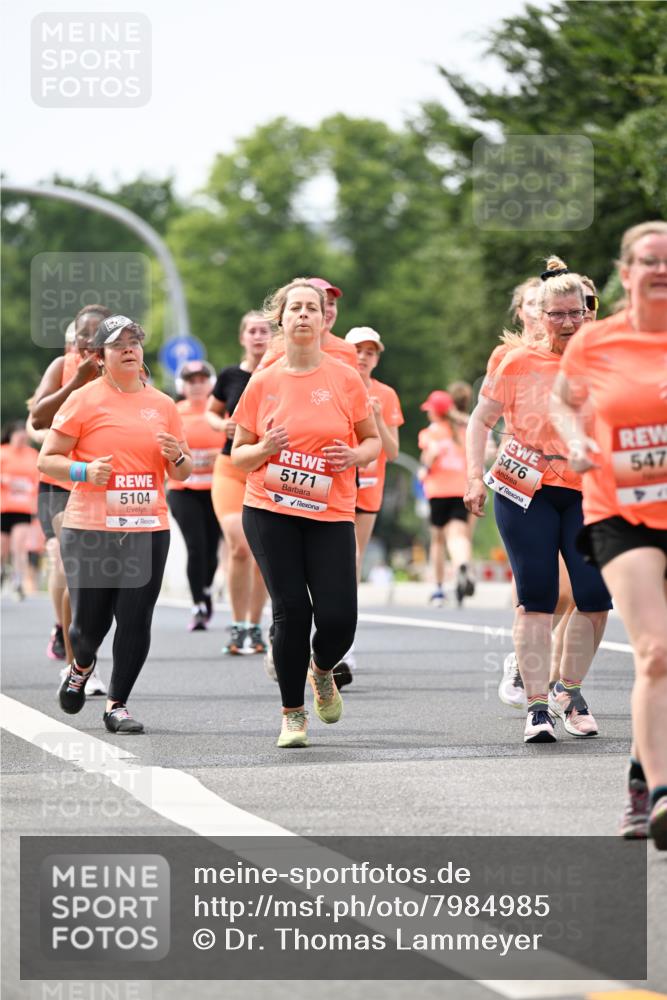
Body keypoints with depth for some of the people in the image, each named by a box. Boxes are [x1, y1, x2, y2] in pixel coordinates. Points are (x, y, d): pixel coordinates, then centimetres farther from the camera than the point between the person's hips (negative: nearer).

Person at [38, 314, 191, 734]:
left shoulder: (162, 404, 11)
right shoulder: (84, 400, 0)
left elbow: (183, 473, 19)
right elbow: (47, 459, 1)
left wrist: (177, 457, -4)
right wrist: (85, 471, -16)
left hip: (148, 529, 3)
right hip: (91, 528, -3)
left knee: (136, 620, -4)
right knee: (91, 620, 0)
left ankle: (117, 705, 9)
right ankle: (81, 666, 35)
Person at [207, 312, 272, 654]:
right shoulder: (230, 376, 1)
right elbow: (210, 413, 16)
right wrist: (222, 425, -6)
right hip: (231, 468, 0)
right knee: (239, 546, -16)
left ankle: (254, 627, 21)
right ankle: (238, 626, -4)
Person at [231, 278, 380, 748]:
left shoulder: (345, 379, 2)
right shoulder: (263, 383, 4)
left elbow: (373, 441, 11)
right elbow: (238, 454, 9)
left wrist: (355, 456, -10)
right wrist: (265, 449, -12)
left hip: (331, 514, 0)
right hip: (270, 512, 0)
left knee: (338, 617, -9)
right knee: (291, 609, -7)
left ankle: (321, 671, 27)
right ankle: (293, 714, 10)